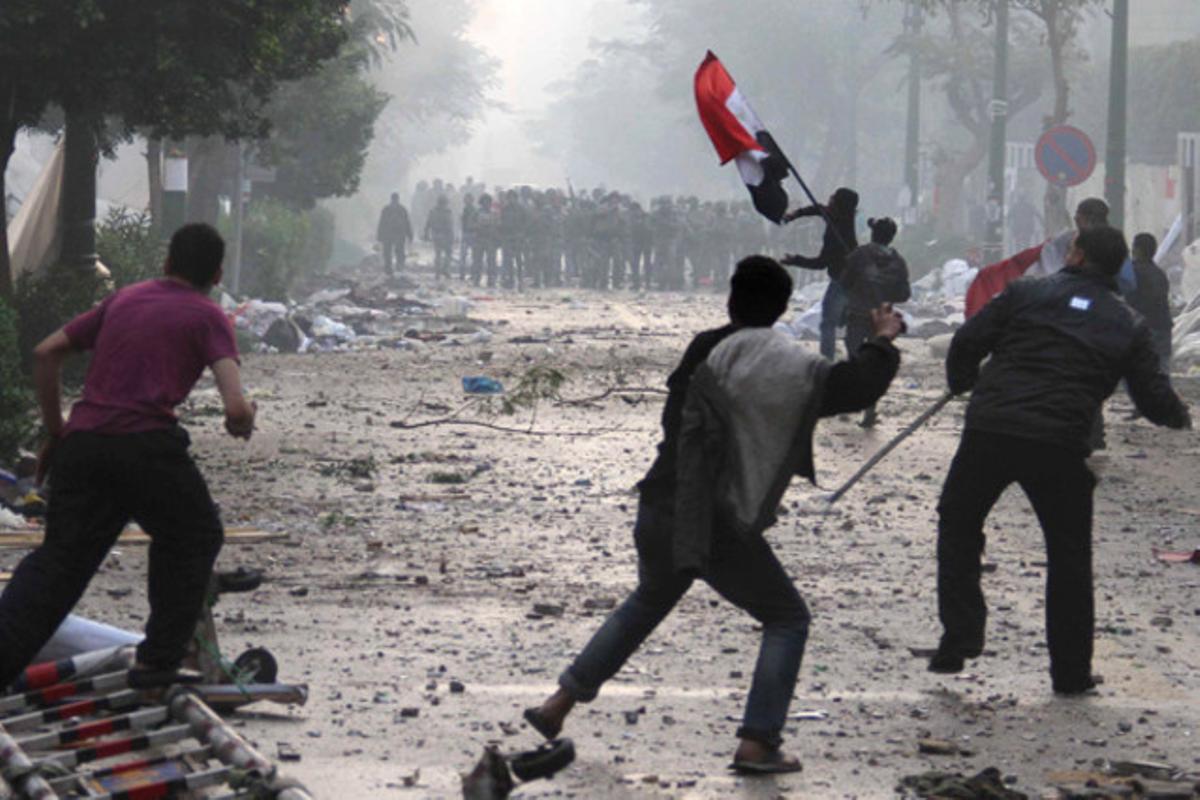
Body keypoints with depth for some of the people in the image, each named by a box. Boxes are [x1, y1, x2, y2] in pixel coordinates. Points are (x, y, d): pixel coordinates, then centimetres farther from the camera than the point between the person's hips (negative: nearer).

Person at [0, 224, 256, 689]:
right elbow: (237, 408, -7)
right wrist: (242, 424, 16)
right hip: (145, 446, -4)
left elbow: (45, 354, 19)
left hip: (81, 443, 4)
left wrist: (55, 431, 24)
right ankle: (159, 661, 18)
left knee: (57, 561, 5)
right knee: (192, 538, 21)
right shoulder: (208, 318, 7)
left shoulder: (124, 299, 22)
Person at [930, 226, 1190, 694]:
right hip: (1061, 449, 1)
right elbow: (1156, 401, 8)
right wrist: (1181, 418, 31)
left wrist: (962, 384, 26)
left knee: (958, 524, 20)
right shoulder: (1128, 326, 9)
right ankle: (1071, 672, 16)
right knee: (1069, 555, 14)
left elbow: (967, 342, 4)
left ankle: (960, 634, 9)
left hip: (990, 431, -1)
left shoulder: (1026, 293, 6)